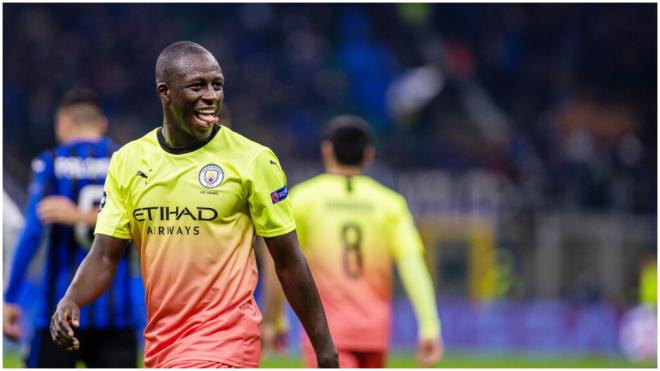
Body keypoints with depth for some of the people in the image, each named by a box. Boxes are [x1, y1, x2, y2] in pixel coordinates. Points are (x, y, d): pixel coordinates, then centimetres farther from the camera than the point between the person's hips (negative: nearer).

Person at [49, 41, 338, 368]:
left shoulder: (252, 160, -6)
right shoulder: (127, 161, 5)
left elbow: (288, 261, -1)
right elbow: (105, 256, 5)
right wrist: (71, 301, -15)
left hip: (224, 338, -5)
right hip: (160, 339, 5)